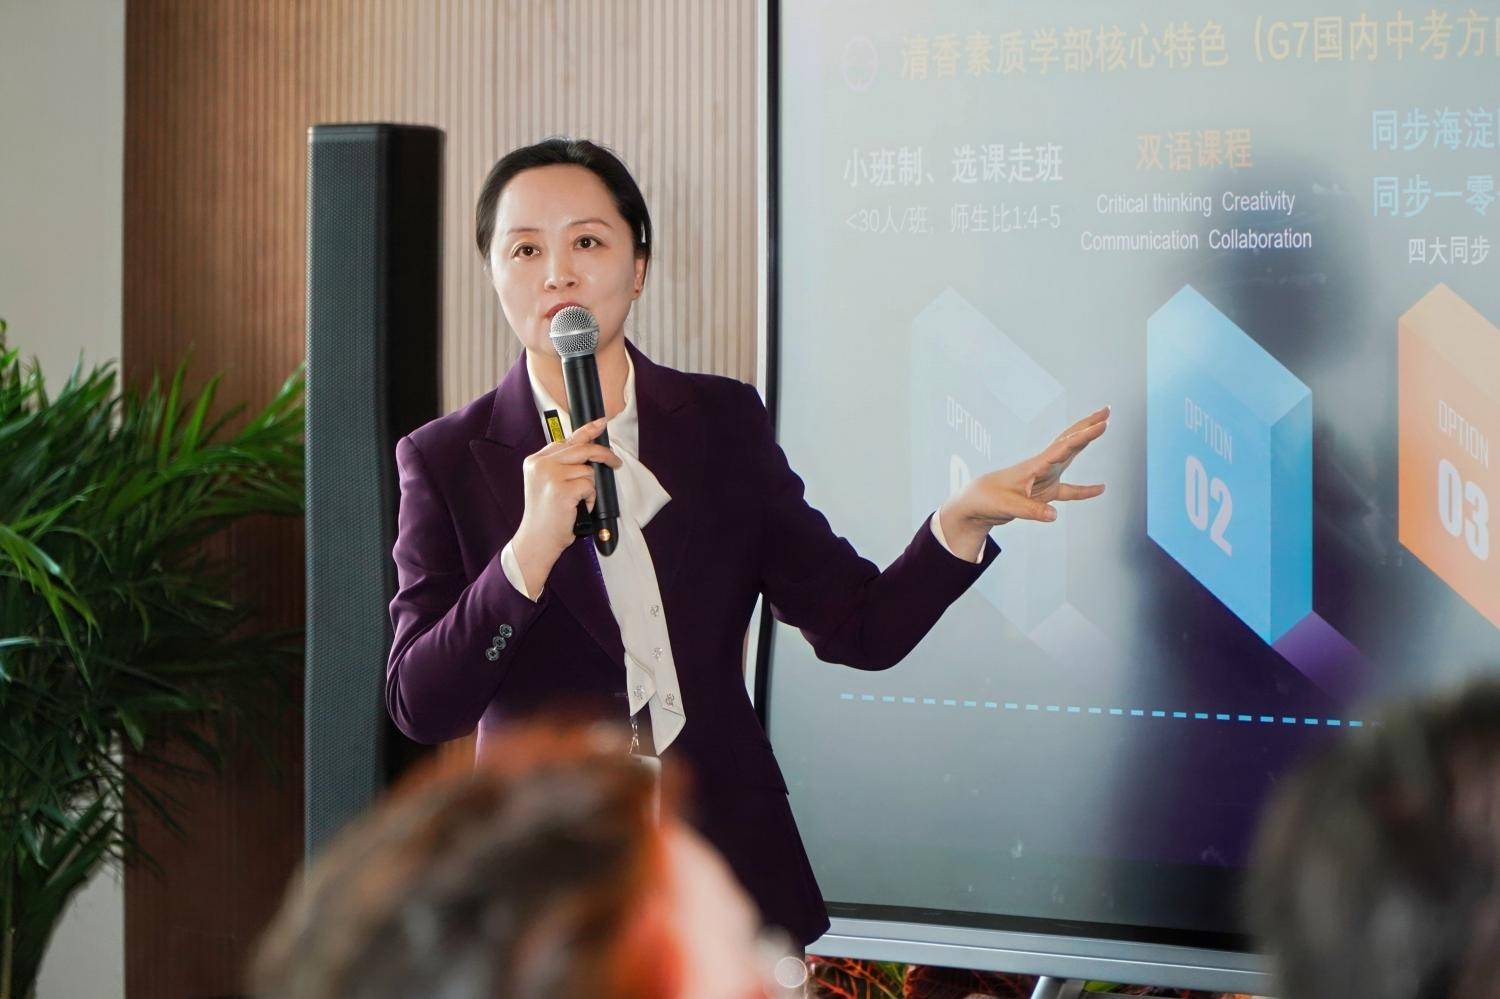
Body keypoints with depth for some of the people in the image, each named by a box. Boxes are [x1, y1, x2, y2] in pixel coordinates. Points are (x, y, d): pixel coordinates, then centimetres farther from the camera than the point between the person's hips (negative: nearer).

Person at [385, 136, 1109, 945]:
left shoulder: (723, 423, 2)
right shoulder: (448, 461, -4)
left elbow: (857, 627, -1)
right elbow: (419, 707, -12)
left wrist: (962, 520, -17)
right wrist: (528, 552, -25)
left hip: (727, 874, 2)